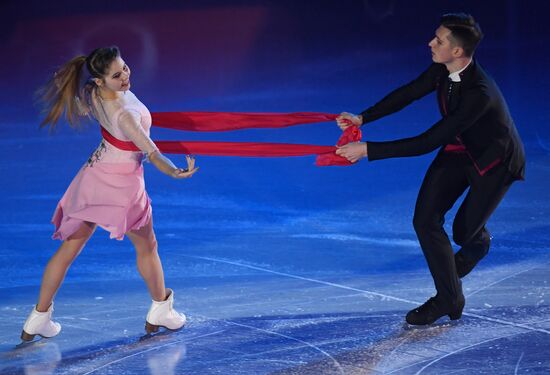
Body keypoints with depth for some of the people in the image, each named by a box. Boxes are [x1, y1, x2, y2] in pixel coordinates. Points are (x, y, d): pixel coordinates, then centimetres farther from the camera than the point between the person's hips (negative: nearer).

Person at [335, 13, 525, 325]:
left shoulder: (479, 94, -41)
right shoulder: (443, 69, -18)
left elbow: (428, 142, -40)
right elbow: (409, 93, -2)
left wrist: (368, 150, -40)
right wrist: (362, 119, -15)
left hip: (495, 161, -6)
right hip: (459, 150, 6)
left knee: (464, 232, -1)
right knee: (425, 220, -2)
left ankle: (477, 241, 37)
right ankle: (449, 299, 16)